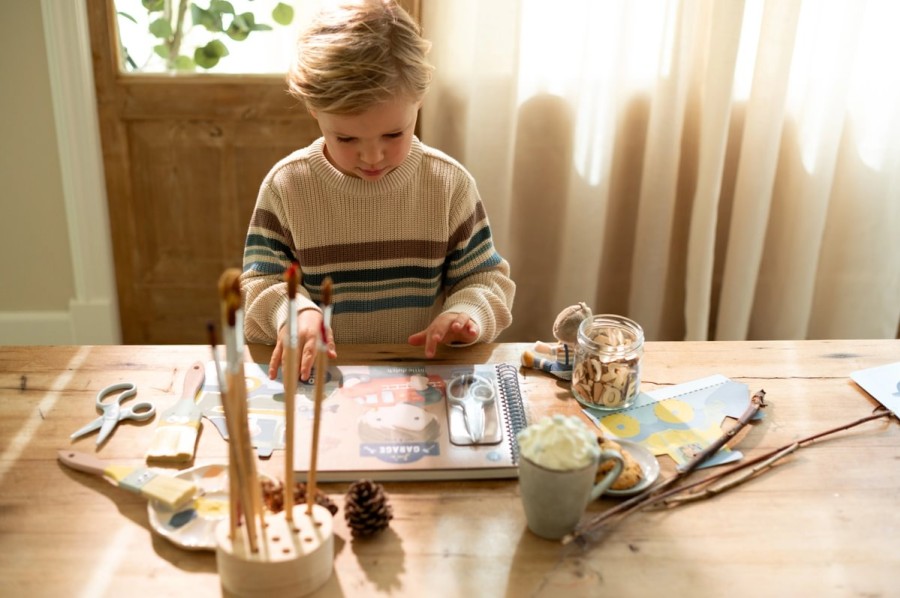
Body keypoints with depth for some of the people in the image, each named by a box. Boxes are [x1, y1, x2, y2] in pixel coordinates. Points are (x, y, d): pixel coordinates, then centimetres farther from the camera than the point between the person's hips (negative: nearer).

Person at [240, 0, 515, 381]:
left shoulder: (450, 183, -2)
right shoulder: (285, 185, -3)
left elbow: (486, 278, 4)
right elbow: (260, 282, 0)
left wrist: (464, 314, -17)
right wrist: (294, 311, -21)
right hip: (320, 376, 0)